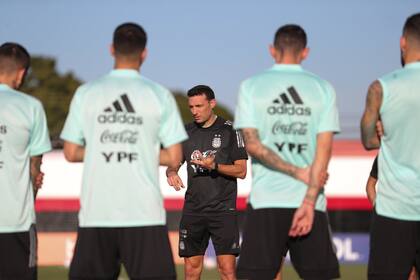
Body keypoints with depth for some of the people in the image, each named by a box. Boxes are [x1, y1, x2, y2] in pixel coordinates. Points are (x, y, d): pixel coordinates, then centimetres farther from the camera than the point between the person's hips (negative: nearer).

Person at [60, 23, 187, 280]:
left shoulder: (86, 93, 4)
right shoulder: (160, 95, 1)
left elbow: (71, 153, 6)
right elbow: (174, 158, 0)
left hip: (96, 211, 2)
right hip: (144, 211, -1)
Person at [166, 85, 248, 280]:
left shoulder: (229, 130, -1)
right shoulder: (187, 132, 12)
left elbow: (241, 171, -3)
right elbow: (173, 163, 15)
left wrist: (214, 166, -19)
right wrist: (171, 172, -9)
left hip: (223, 208, -4)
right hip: (193, 209, 4)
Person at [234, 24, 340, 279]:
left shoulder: (251, 86, 4)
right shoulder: (323, 89, 5)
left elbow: (252, 145, -4)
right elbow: (324, 148, -3)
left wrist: (298, 172, -3)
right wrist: (309, 201, -7)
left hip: (266, 201, -1)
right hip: (310, 201, 1)